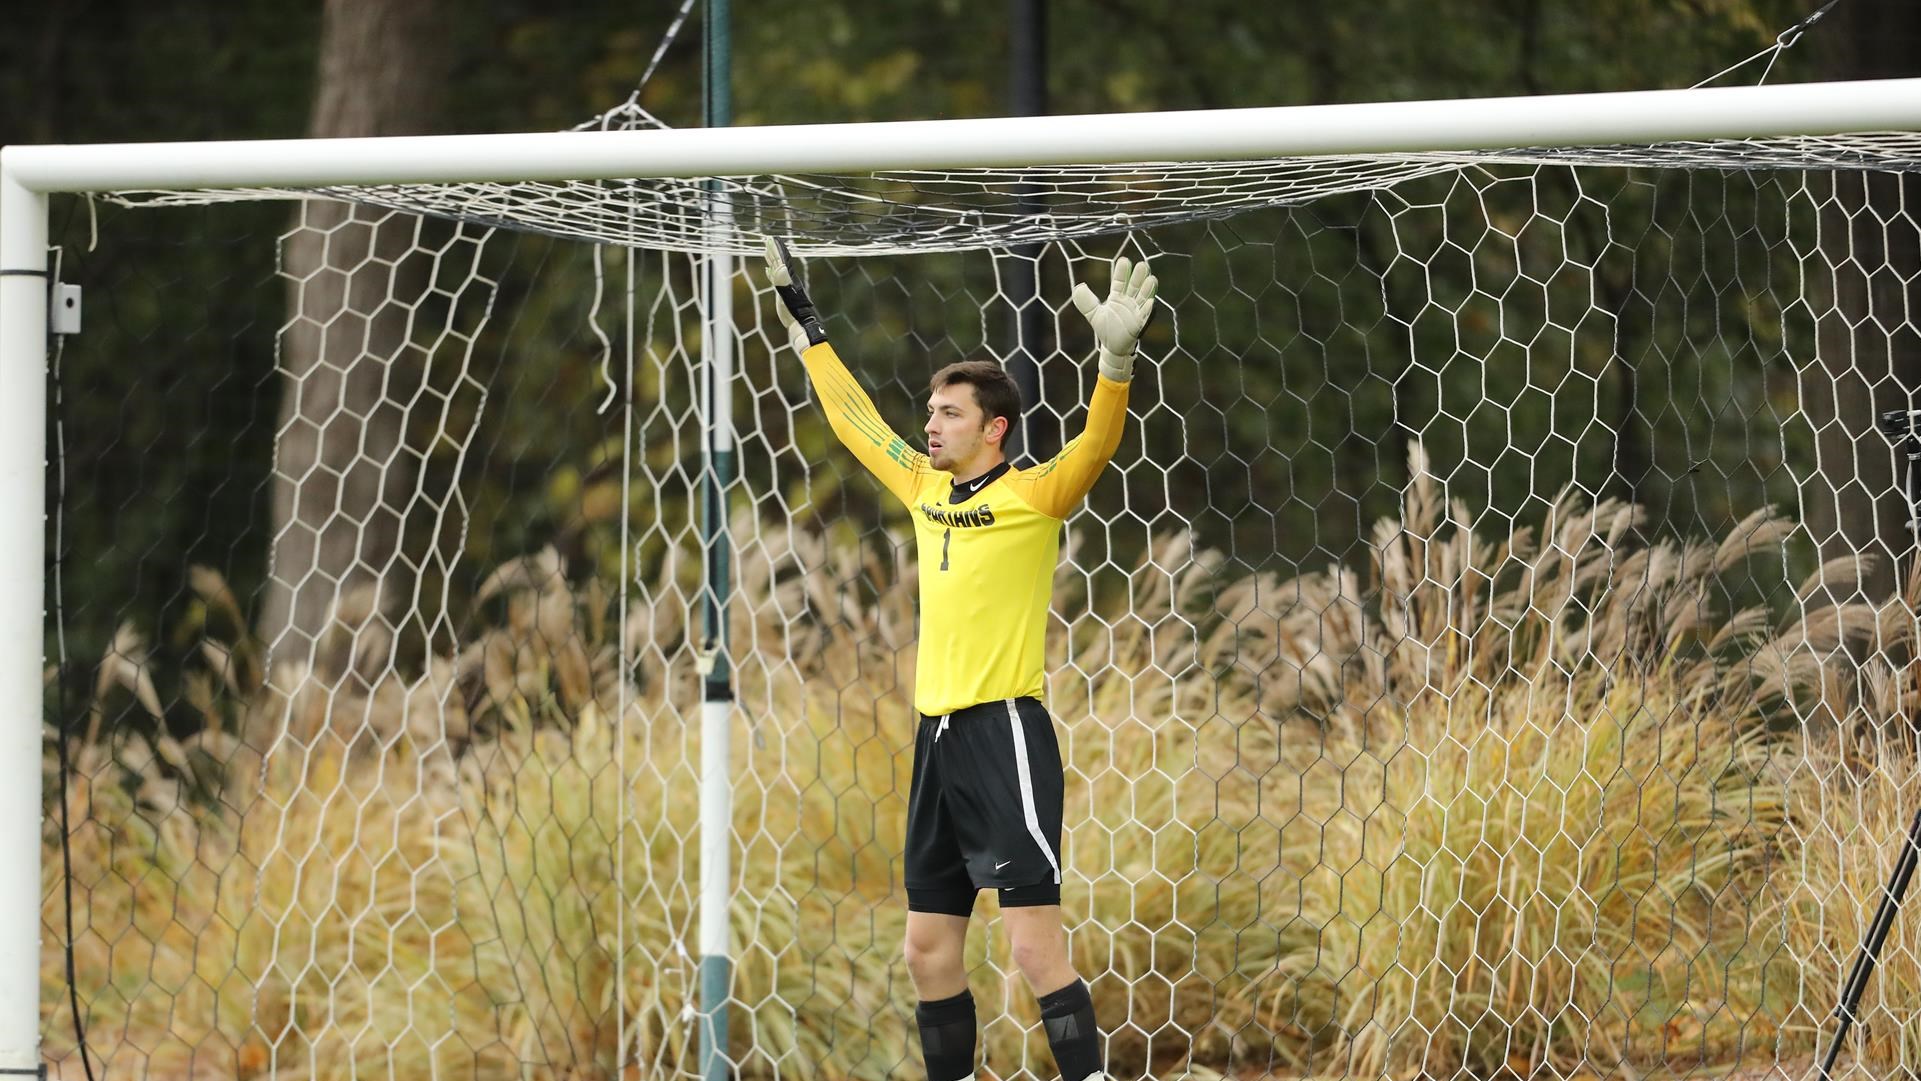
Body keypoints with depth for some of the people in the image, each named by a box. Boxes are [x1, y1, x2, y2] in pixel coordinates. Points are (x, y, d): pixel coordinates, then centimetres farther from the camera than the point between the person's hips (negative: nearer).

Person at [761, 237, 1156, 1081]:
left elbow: (1097, 443, -21)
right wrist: (801, 322, 31)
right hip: (937, 735, 8)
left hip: (1005, 732, -8)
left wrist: (1116, 356, -37)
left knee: (1035, 943, -14)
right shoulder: (924, 489, 14)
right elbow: (852, 415, 26)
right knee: (929, 950, 9)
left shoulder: (1034, 496, -5)